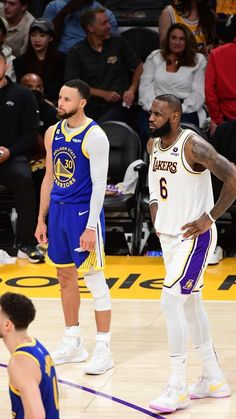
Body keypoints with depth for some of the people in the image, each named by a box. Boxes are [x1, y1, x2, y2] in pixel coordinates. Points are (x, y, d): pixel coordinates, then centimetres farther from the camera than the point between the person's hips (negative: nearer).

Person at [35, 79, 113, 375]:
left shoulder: (94, 136, -14)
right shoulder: (53, 133, 8)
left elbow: (100, 184, -16)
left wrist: (91, 227, -20)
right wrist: (42, 220, 13)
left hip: (84, 213, -7)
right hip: (59, 211, 7)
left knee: (95, 280, -3)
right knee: (65, 276, 13)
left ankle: (103, 350, 2)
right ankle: (73, 343, 24)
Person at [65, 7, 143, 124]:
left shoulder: (118, 43, 11)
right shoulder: (76, 53, 7)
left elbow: (139, 67, 19)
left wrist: (131, 90, 2)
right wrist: (104, 94, -7)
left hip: (119, 105, -1)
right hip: (91, 105, 1)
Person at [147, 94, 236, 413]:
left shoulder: (193, 145, -19)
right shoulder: (155, 146, 6)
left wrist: (209, 218, -20)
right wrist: (157, 217, 12)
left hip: (193, 235, -9)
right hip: (169, 235, 9)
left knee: (170, 302, -14)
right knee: (190, 304, 14)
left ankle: (178, 389, -9)